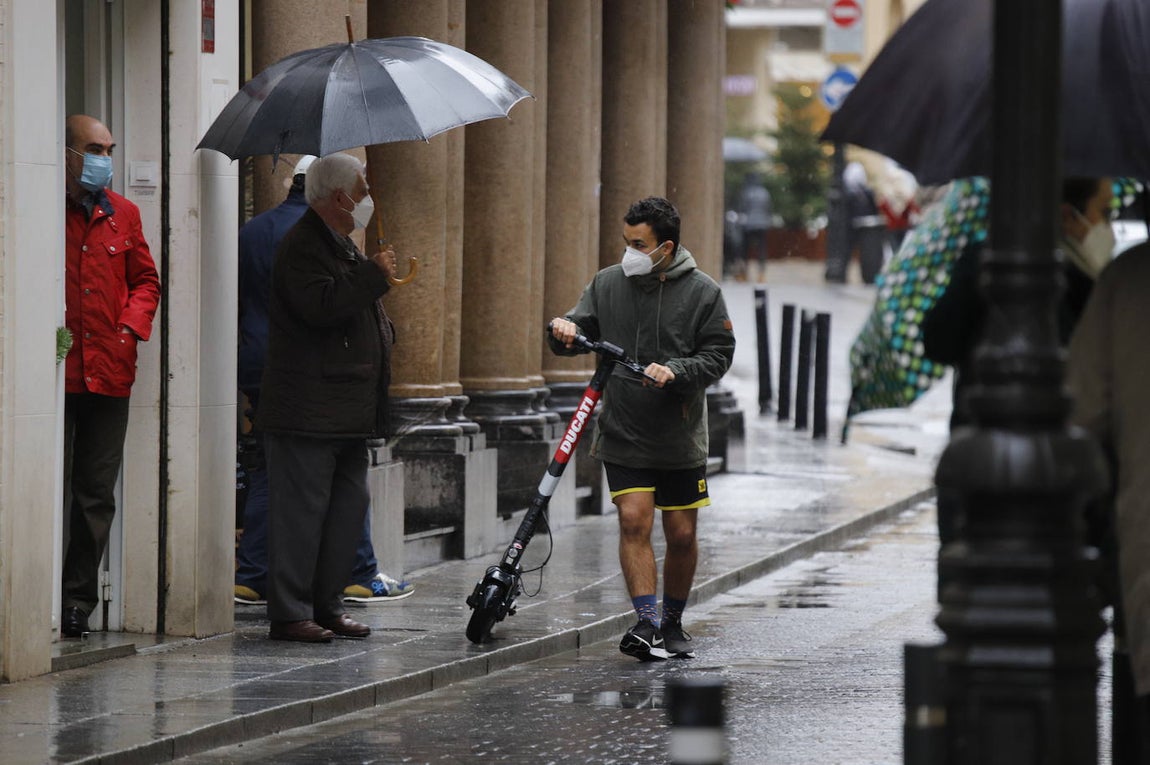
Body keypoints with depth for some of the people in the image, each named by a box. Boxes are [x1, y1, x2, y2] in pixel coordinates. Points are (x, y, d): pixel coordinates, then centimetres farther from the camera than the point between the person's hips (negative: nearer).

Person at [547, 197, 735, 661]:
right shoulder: (607, 283, 3)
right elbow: (583, 330, 7)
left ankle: (673, 624, 25)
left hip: (680, 439, -1)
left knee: (681, 535, 6)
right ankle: (647, 625, -16)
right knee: (634, 521, -14)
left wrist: (675, 372, -20)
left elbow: (718, 355, -3)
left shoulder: (701, 292, -3)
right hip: (623, 435, 1)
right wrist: (564, 333, -16)